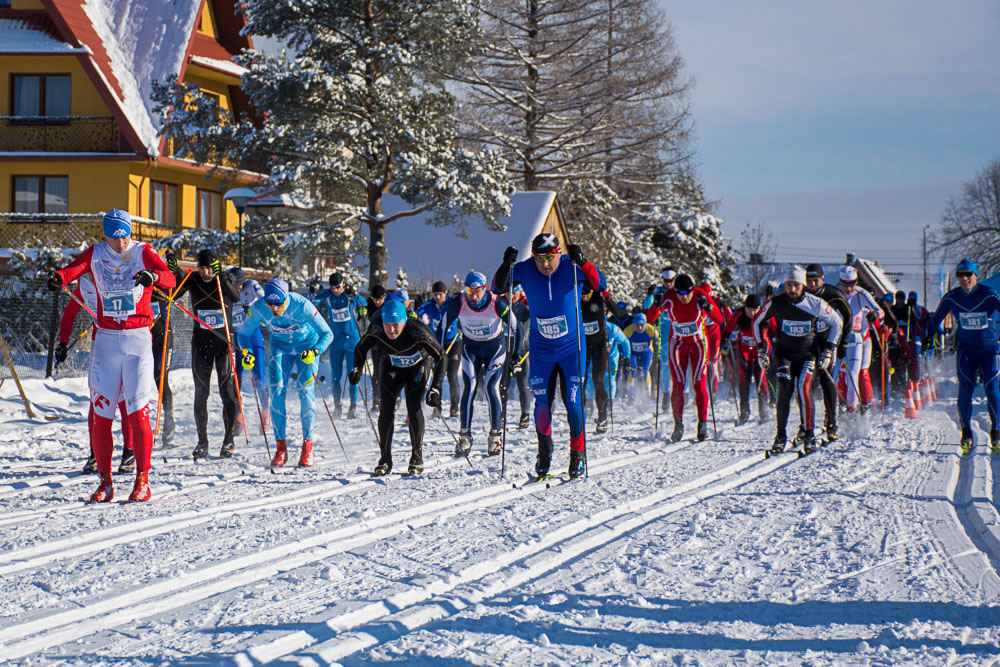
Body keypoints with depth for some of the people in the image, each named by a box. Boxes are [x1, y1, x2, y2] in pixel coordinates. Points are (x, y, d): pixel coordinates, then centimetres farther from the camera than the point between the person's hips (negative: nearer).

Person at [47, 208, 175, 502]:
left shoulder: (143, 253, 0)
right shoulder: (95, 254, 6)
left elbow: (170, 278, -17)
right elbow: (74, 267, -14)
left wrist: (153, 276, -40)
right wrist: (59, 277, -37)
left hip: (138, 338, -3)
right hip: (105, 340, 3)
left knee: (138, 411, -8)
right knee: (101, 413, 1)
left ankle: (142, 480, -1)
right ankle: (105, 481, 9)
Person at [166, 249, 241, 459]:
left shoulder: (224, 280, -5)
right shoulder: (193, 281, 0)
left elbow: (236, 297, -25)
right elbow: (172, 296, -11)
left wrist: (221, 277, -37)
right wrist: (173, 274, -26)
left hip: (224, 341, -2)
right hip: (201, 342, 2)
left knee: (227, 391, -5)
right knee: (201, 393, 2)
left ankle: (229, 439, 5)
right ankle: (202, 441, 9)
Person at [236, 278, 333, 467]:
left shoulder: (302, 305, -34)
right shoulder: (258, 308, -26)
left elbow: (327, 333, -30)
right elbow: (243, 333, -10)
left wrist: (315, 351, -47)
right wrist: (246, 353, -29)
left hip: (307, 346, -2)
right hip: (280, 347, 2)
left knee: (306, 393, -12)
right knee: (277, 394, -9)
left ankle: (307, 447, -1)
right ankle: (280, 448, 0)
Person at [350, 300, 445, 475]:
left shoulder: (417, 330, -36)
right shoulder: (376, 330, -28)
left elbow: (440, 357, -27)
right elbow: (360, 349, -8)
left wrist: (435, 389, -33)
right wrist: (357, 369, -27)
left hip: (417, 367, -2)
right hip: (391, 368, 2)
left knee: (413, 406, -19)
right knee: (386, 408, -13)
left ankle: (417, 457, -7)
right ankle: (385, 459, -3)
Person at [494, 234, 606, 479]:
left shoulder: (571, 267, -15)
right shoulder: (525, 270, -10)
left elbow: (599, 284, -28)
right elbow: (499, 288, -14)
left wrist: (582, 262, -44)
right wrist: (506, 266, -32)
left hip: (571, 349, -1)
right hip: (541, 351, 1)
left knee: (574, 403, -4)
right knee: (542, 404, 0)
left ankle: (577, 455, 12)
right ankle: (544, 453, 22)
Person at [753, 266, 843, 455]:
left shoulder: (816, 304, -10)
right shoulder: (775, 303, -9)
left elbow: (837, 323, 7)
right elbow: (757, 322, 9)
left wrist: (829, 350, 3)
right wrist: (760, 349, 5)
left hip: (807, 354, -1)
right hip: (783, 353, 1)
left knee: (803, 388, -20)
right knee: (784, 390, -16)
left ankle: (809, 435, -12)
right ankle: (780, 436, -6)